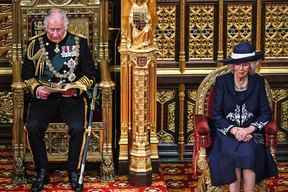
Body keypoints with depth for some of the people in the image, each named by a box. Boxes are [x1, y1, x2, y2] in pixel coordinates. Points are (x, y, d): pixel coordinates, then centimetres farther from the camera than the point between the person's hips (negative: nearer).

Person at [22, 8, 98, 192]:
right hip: (43, 97, 1)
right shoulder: (35, 44, 9)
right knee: (32, 127, -27)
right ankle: (42, 172, -9)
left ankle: (73, 171, -7)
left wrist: (76, 87, -10)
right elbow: (27, 75, 13)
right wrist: (36, 88, -6)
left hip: (72, 96, -1)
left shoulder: (79, 43, 6)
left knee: (77, 128, -29)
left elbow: (90, 74, 7)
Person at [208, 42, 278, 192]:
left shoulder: (258, 82, 5)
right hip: (227, 133, -1)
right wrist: (234, 130, -15)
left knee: (248, 153, -31)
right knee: (233, 154, -31)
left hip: (251, 132, 1)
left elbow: (266, 113, 3)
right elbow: (216, 115, -1)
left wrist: (248, 130, -13)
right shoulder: (222, 81, 1)